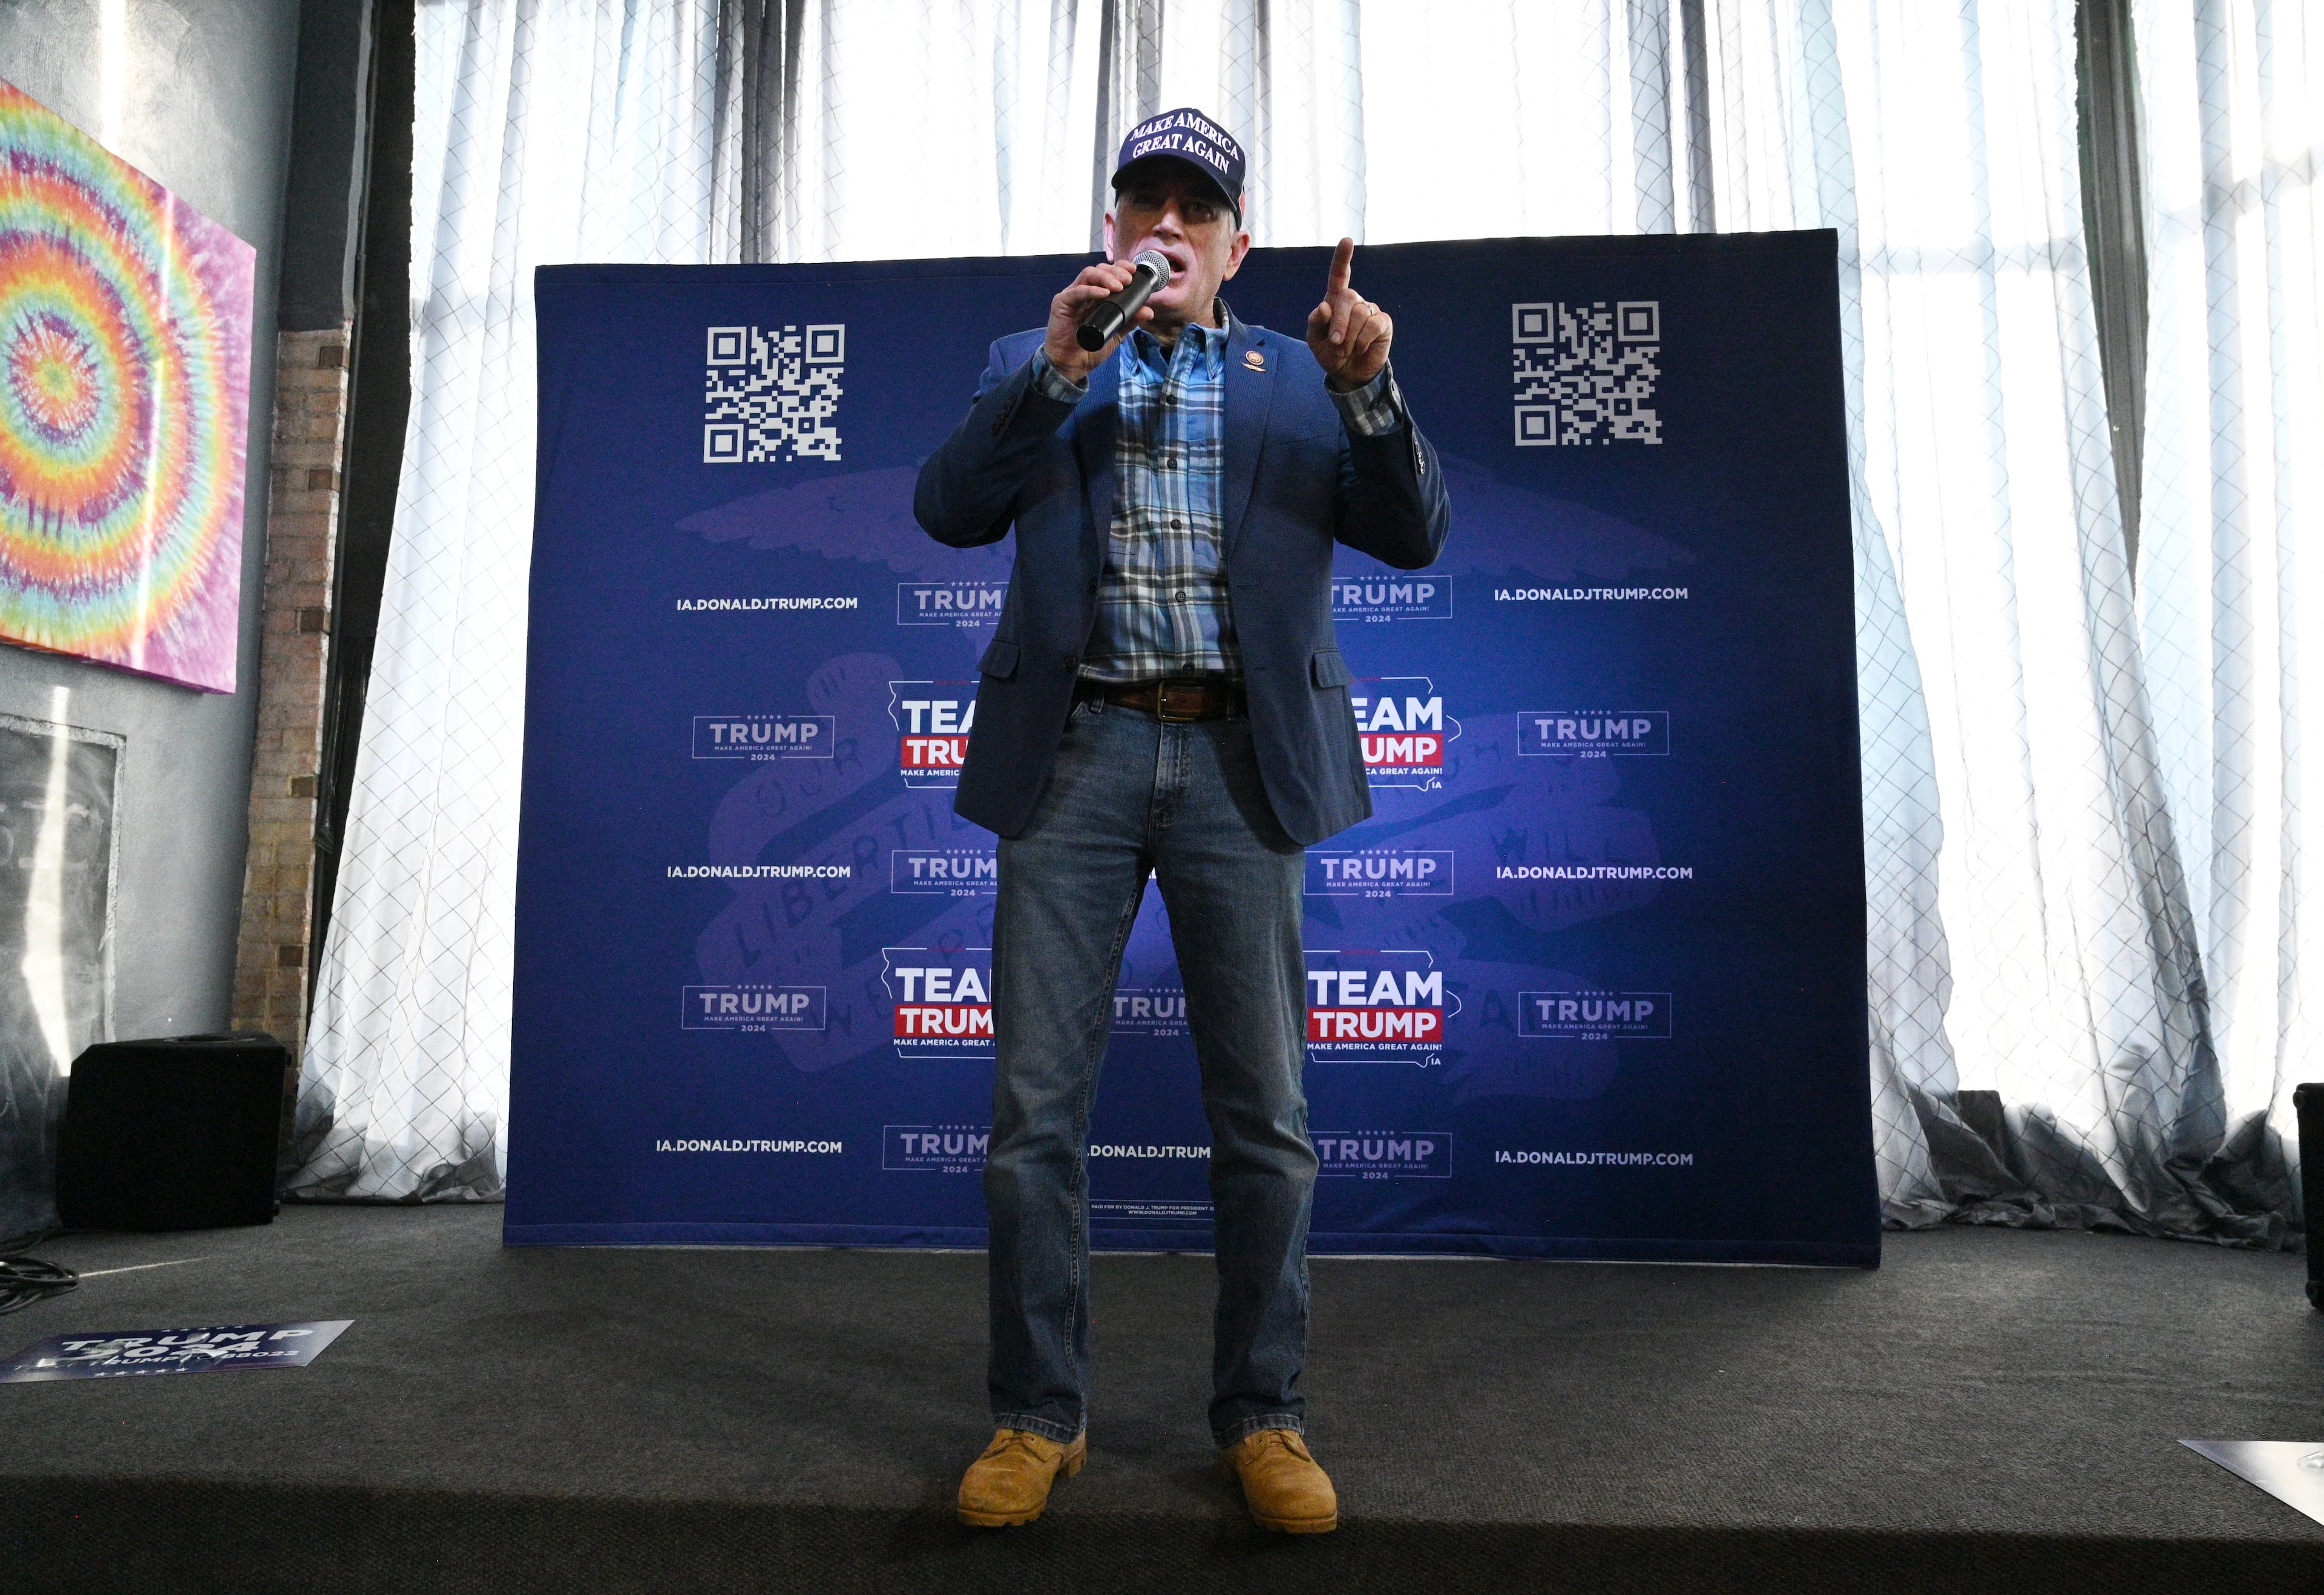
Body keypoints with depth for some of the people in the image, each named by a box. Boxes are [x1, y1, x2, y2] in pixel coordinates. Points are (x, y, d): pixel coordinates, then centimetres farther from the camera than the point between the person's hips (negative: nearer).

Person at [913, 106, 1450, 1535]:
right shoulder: (1033, 364, 15)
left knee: (1266, 1112, 4)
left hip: (1241, 759, 0)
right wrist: (1060, 366, -10)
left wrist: (1372, 391, -10)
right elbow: (949, 513, -1)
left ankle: (1263, 1417, 21)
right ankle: (1040, 1417, 18)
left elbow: (1412, 536, 6)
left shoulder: (1300, 375, 15)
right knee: (1037, 1107, 2)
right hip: (1078, 752, 0)